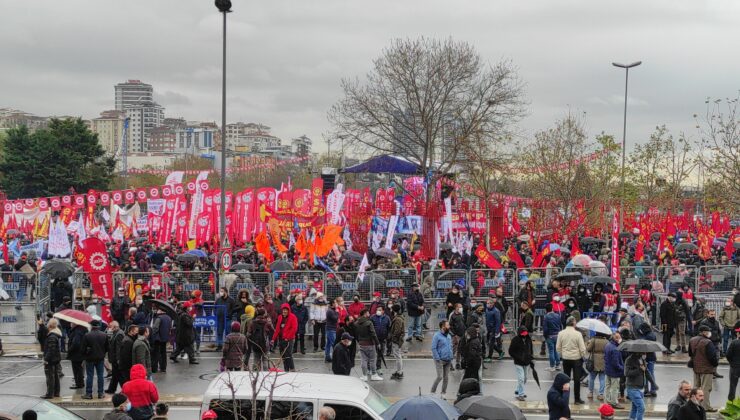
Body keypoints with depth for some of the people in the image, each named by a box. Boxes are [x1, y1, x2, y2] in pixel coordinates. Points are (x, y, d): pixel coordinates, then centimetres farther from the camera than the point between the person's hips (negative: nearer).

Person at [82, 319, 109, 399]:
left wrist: (86, 354, 10)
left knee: (89, 376, 3)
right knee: (100, 376, 8)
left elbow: (83, 348, -9)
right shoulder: (104, 335, -2)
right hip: (100, 358, 3)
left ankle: (88, 393, 4)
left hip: (90, 358, -3)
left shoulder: (87, 335, -14)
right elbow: (107, 347, 6)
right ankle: (100, 393, 9)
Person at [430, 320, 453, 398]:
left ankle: (443, 393, 17)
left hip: (448, 361, 7)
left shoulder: (449, 336, 13)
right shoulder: (437, 336, -9)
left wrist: (451, 357, 11)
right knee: (440, 377, -11)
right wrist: (438, 359, -15)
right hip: (440, 360, -7)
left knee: (446, 377, 8)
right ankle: (432, 392, 4)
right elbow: (433, 348, -12)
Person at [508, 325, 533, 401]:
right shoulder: (515, 340, -12)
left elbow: (531, 349, 20)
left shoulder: (528, 339, 5)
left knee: (524, 379, 14)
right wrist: (518, 358, -17)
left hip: (526, 363, 6)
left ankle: (518, 392, 31)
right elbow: (511, 351, -9)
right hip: (518, 363, -6)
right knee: (521, 378, -13)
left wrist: (531, 358, 8)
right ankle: (520, 394, -4)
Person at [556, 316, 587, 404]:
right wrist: (583, 356, 5)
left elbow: (558, 347, 1)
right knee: (577, 379, 4)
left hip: (565, 359, 3)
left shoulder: (561, 333, -5)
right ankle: (577, 399, 8)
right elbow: (582, 348, -13)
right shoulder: (578, 334, -16)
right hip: (576, 358, -3)